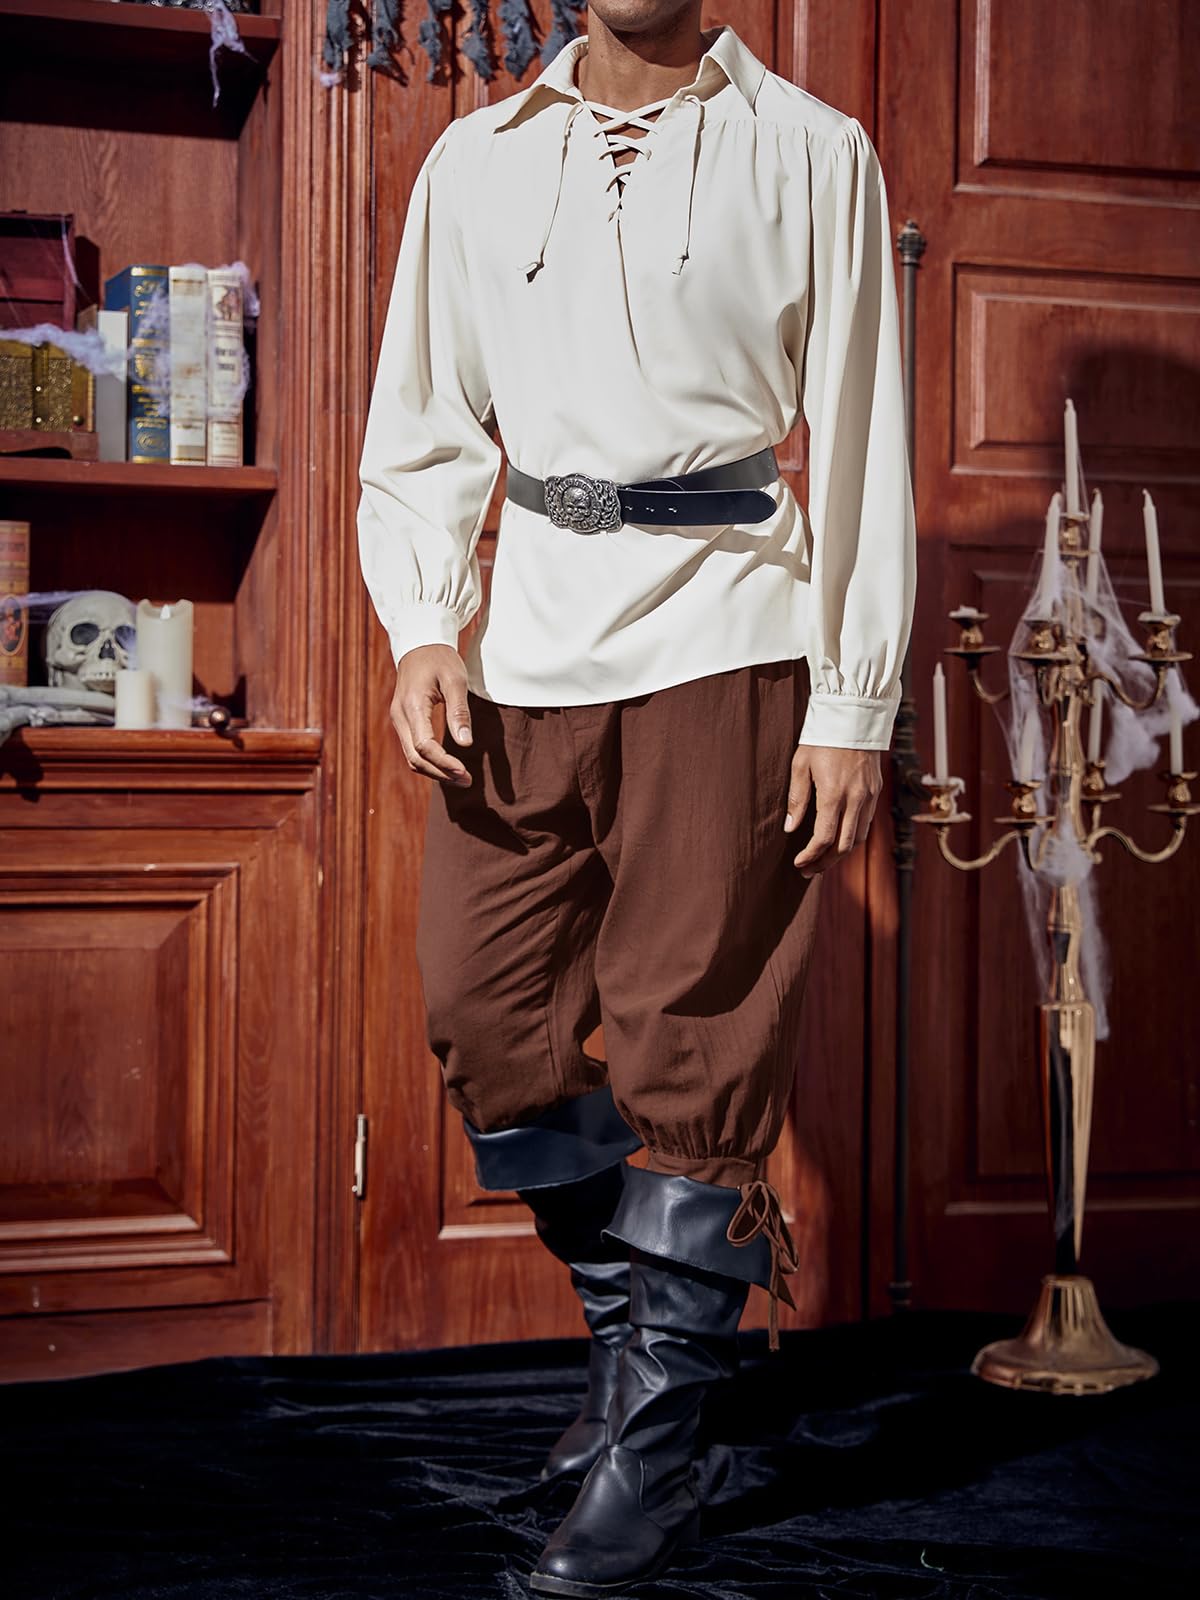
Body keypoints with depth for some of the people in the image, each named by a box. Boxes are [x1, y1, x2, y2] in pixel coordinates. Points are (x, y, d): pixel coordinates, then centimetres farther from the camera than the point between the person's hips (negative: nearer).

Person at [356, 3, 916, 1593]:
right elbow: (423, 428, 13)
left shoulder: (813, 154, 4)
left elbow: (862, 442, 1)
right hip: (524, 648, 4)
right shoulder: (477, 160, 12)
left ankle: (649, 1450, 11)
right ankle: (647, 1317, 27)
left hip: (724, 644, -3)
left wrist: (857, 704, -4)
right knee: (483, 1015, 3)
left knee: (691, 1045, -1)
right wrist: (423, 628, -3)